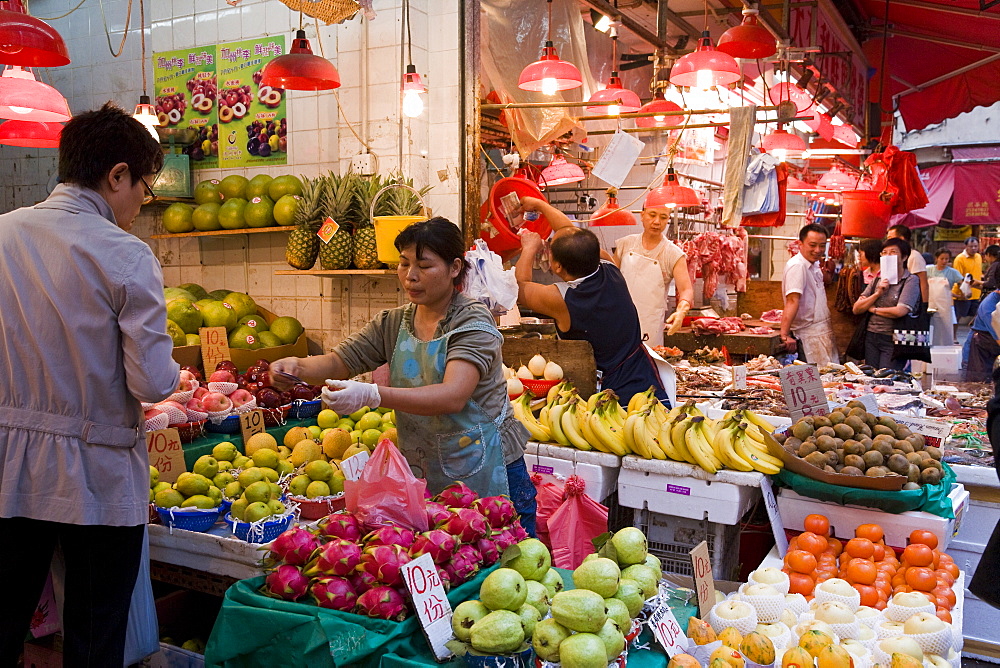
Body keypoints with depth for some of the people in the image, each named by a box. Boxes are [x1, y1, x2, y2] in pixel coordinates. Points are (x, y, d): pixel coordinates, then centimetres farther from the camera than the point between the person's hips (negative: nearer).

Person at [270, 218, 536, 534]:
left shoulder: (473, 322, -14)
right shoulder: (393, 323, 7)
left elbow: (452, 397, -28)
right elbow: (338, 361, 3)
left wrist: (372, 395, -40)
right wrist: (297, 365, -20)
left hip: (486, 475, -5)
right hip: (424, 474, 5)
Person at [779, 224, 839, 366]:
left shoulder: (814, 265, 12)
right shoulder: (797, 266, -18)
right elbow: (792, 300, -29)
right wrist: (784, 334, -35)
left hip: (823, 332, 10)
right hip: (810, 335, -10)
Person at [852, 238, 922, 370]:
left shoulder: (911, 280, -4)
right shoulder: (878, 280, 13)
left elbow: (900, 311, -17)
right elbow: (856, 309, 8)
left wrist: (873, 309, -2)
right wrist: (877, 293, -6)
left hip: (893, 340, -5)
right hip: (871, 338, 5)